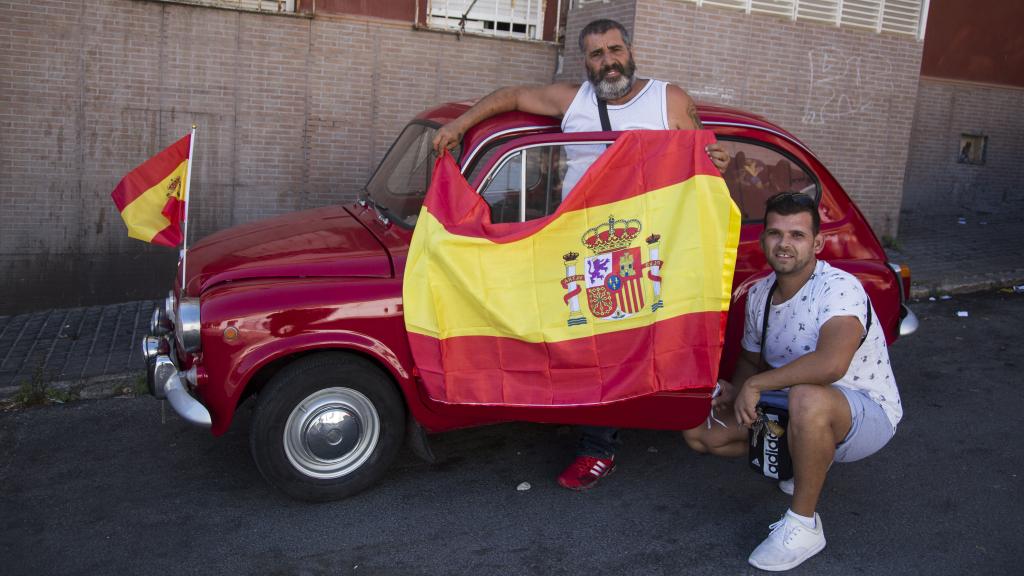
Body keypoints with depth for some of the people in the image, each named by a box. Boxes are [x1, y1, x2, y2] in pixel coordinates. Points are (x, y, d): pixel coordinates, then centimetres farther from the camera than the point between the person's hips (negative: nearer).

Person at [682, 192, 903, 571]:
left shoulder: (840, 288, -25)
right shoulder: (759, 294, -1)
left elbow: (831, 364, -44)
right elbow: (752, 359, 15)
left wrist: (755, 385, -31)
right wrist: (736, 391, -8)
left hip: (868, 415, -8)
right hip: (793, 412, 8)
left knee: (806, 398, -42)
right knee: (698, 431, 0)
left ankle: (803, 526, -20)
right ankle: (806, 461, 17)